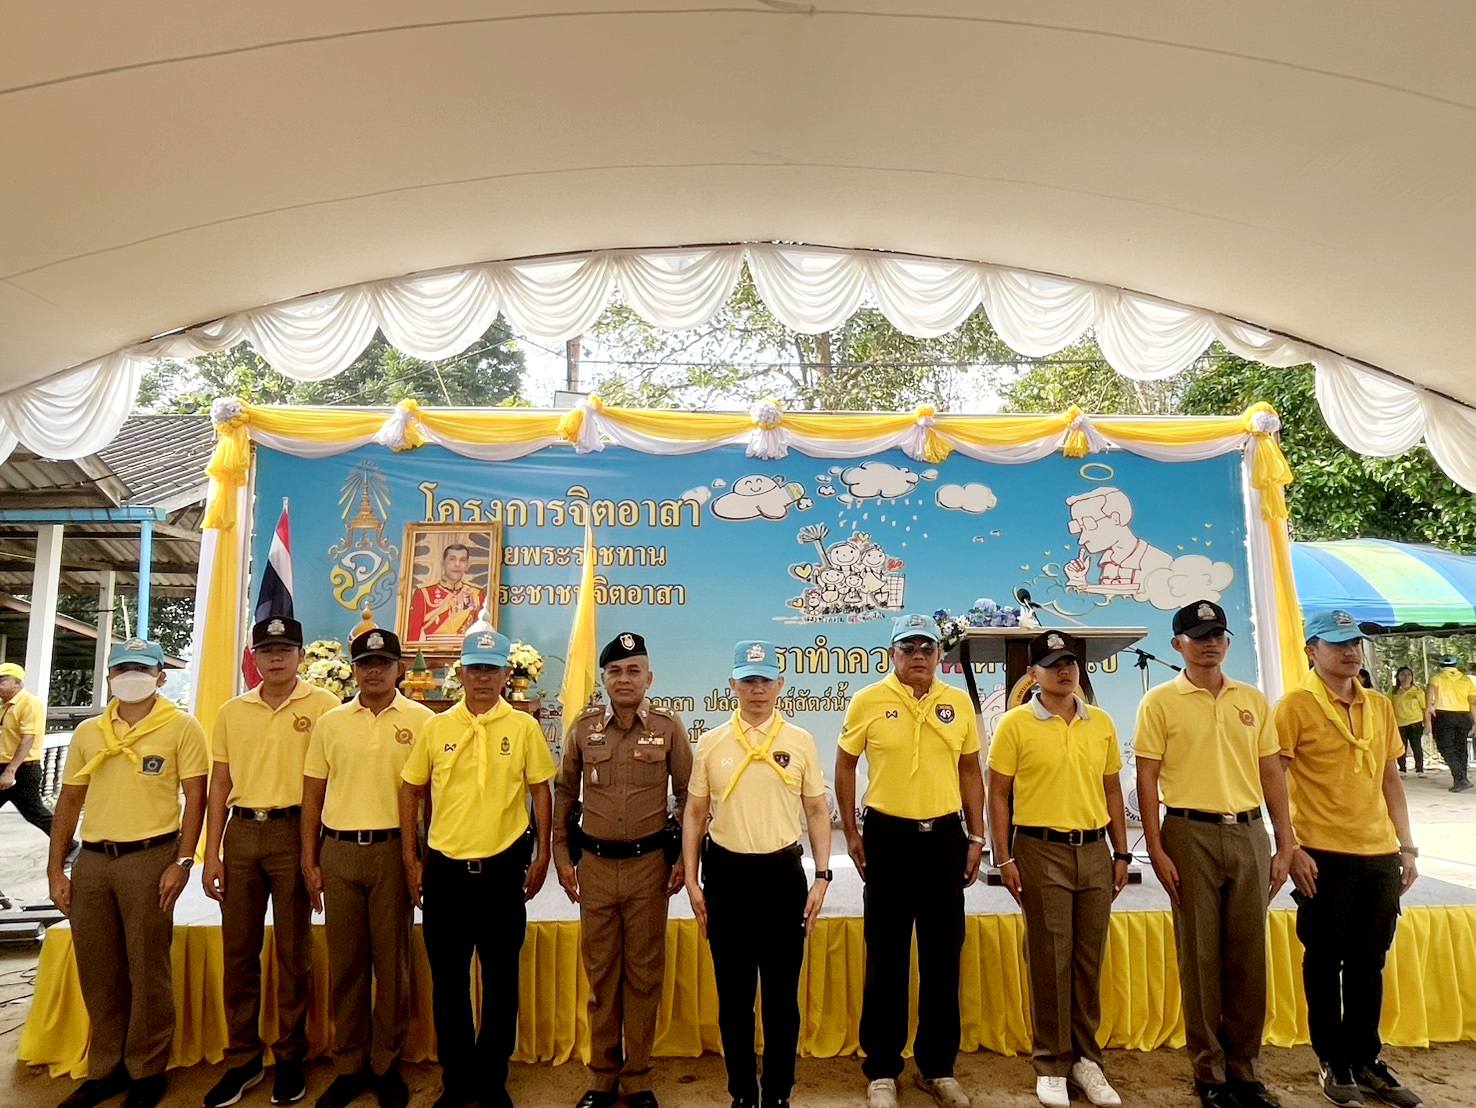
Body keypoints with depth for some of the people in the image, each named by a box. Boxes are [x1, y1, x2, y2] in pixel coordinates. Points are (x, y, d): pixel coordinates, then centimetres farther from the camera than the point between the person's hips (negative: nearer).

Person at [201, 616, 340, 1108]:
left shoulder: (322, 704, -5)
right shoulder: (232, 712, 7)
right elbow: (219, 786, 9)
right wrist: (211, 855, 4)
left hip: (293, 831, -4)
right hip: (241, 833, 4)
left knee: (293, 951, 7)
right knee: (238, 950, 11)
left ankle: (290, 1057, 22)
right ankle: (242, 1058, 26)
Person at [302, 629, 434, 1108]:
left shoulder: (420, 720, -2)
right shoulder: (329, 722, 6)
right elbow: (312, 797, 9)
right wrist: (309, 862, 6)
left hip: (393, 849, -2)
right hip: (339, 851, 2)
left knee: (392, 960, 6)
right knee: (345, 962, 10)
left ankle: (386, 1064, 22)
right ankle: (349, 1064, 25)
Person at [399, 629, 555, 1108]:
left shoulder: (524, 727, -3)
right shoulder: (434, 728, 1)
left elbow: (540, 791, 2)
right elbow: (410, 792, 7)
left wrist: (542, 855, -2)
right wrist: (410, 860, 4)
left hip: (503, 869, -1)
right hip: (445, 869, 1)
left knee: (501, 978, 10)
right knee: (448, 980, 12)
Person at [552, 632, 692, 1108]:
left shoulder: (669, 727, -3)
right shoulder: (584, 728, 1)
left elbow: (687, 795, 2)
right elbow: (564, 792, 10)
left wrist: (686, 858, -1)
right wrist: (561, 856, 6)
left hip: (649, 863, -1)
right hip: (595, 864, 2)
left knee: (644, 973, 8)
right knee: (600, 972, 11)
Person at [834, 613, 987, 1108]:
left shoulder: (958, 703, 3)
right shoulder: (868, 701, -5)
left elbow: (970, 771, 10)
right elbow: (845, 767, 3)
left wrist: (975, 836, 6)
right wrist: (851, 833, 0)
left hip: (945, 836, 3)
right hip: (888, 836, -2)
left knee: (942, 957, 12)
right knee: (886, 957, 8)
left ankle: (938, 1068, 29)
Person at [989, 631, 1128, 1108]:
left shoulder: (1101, 723, 7)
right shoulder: (1015, 723, -6)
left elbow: (1112, 790, 13)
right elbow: (997, 794, -5)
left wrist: (1121, 853, 10)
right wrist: (1005, 859, -9)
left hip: (1094, 851, 4)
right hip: (1041, 852, -4)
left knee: (1089, 959, 11)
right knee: (1050, 959, 4)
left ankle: (1085, 1057, 26)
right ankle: (1052, 1064, 18)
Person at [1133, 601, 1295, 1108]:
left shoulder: (1253, 699, 9)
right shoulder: (1160, 701, -3)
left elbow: (1272, 773, 10)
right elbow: (1147, 778, -5)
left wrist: (1285, 845, 6)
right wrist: (1156, 850, -9)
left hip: (1249, 833, 3)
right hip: (1191, 835, -3)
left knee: (1249, 955, 9)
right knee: (1200, 956, 5)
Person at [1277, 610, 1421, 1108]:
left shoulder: (1379, 706, 11)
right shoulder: (1296, 705, -8)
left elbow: (1390, 778, 15)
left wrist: (1406, 846, 12)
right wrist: (1291, 849, -14)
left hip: (1380, 853, 5)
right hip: (1324, 855, -5)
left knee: (1369, 963, 14)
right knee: (1325, 963, 7)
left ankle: (1366, 1060, 28)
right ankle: (1333, 1062, 22)